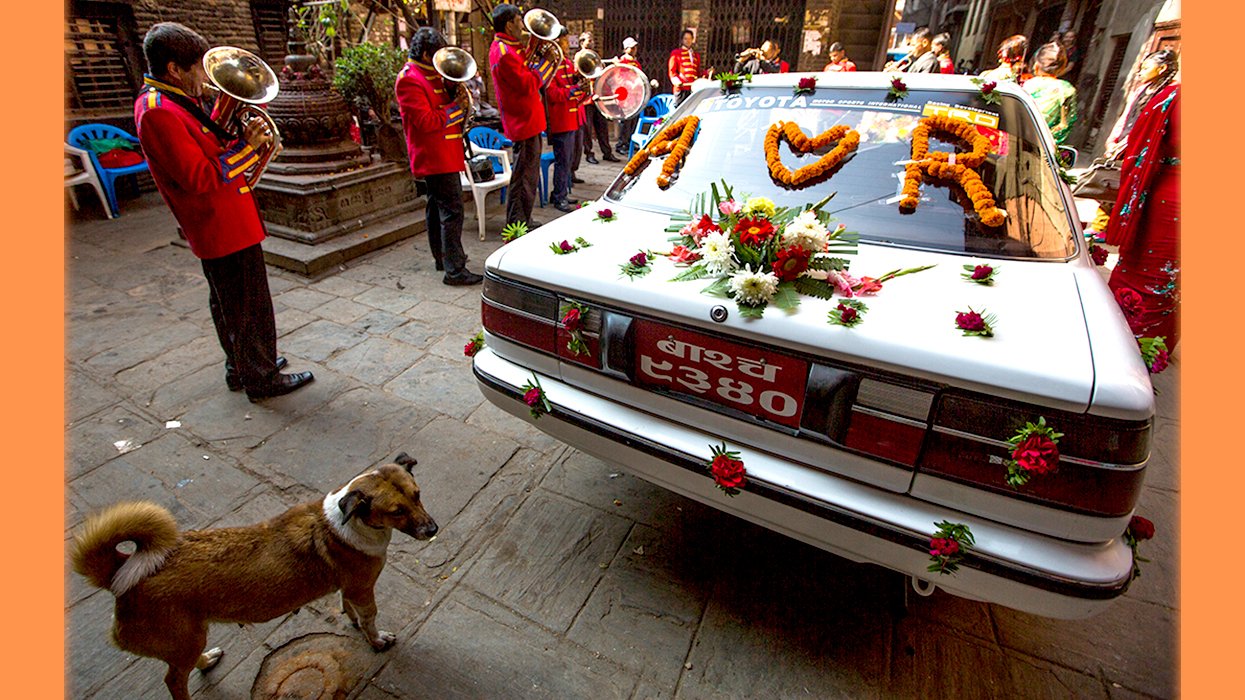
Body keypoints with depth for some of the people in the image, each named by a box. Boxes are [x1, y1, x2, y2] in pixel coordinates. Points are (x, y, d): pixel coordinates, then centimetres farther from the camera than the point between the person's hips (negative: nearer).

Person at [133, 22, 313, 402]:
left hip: (222, 225, 11)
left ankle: (239, 366, 34)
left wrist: (239, 140, 0)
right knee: (250, 306, -1)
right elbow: (200, 177, -24)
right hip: (226, 227, -11)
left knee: (227, 302, 19)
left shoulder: (172, 103, 12)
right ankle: (261, 378, 11)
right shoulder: (159, 111, -20)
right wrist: (247, 146, -20)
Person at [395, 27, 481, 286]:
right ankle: (455, 269, -14)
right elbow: (427, 122, -22)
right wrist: (457, 107, -15)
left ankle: (442, 257, 29)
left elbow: (442, 103, 17)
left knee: (437, 205, 17)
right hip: (436, 156, -11)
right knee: (452, 210, -14)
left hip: (441, 154, 11)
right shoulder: (409, 79, -14)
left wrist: (453, 90, -2)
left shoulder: (431, 74, 15)